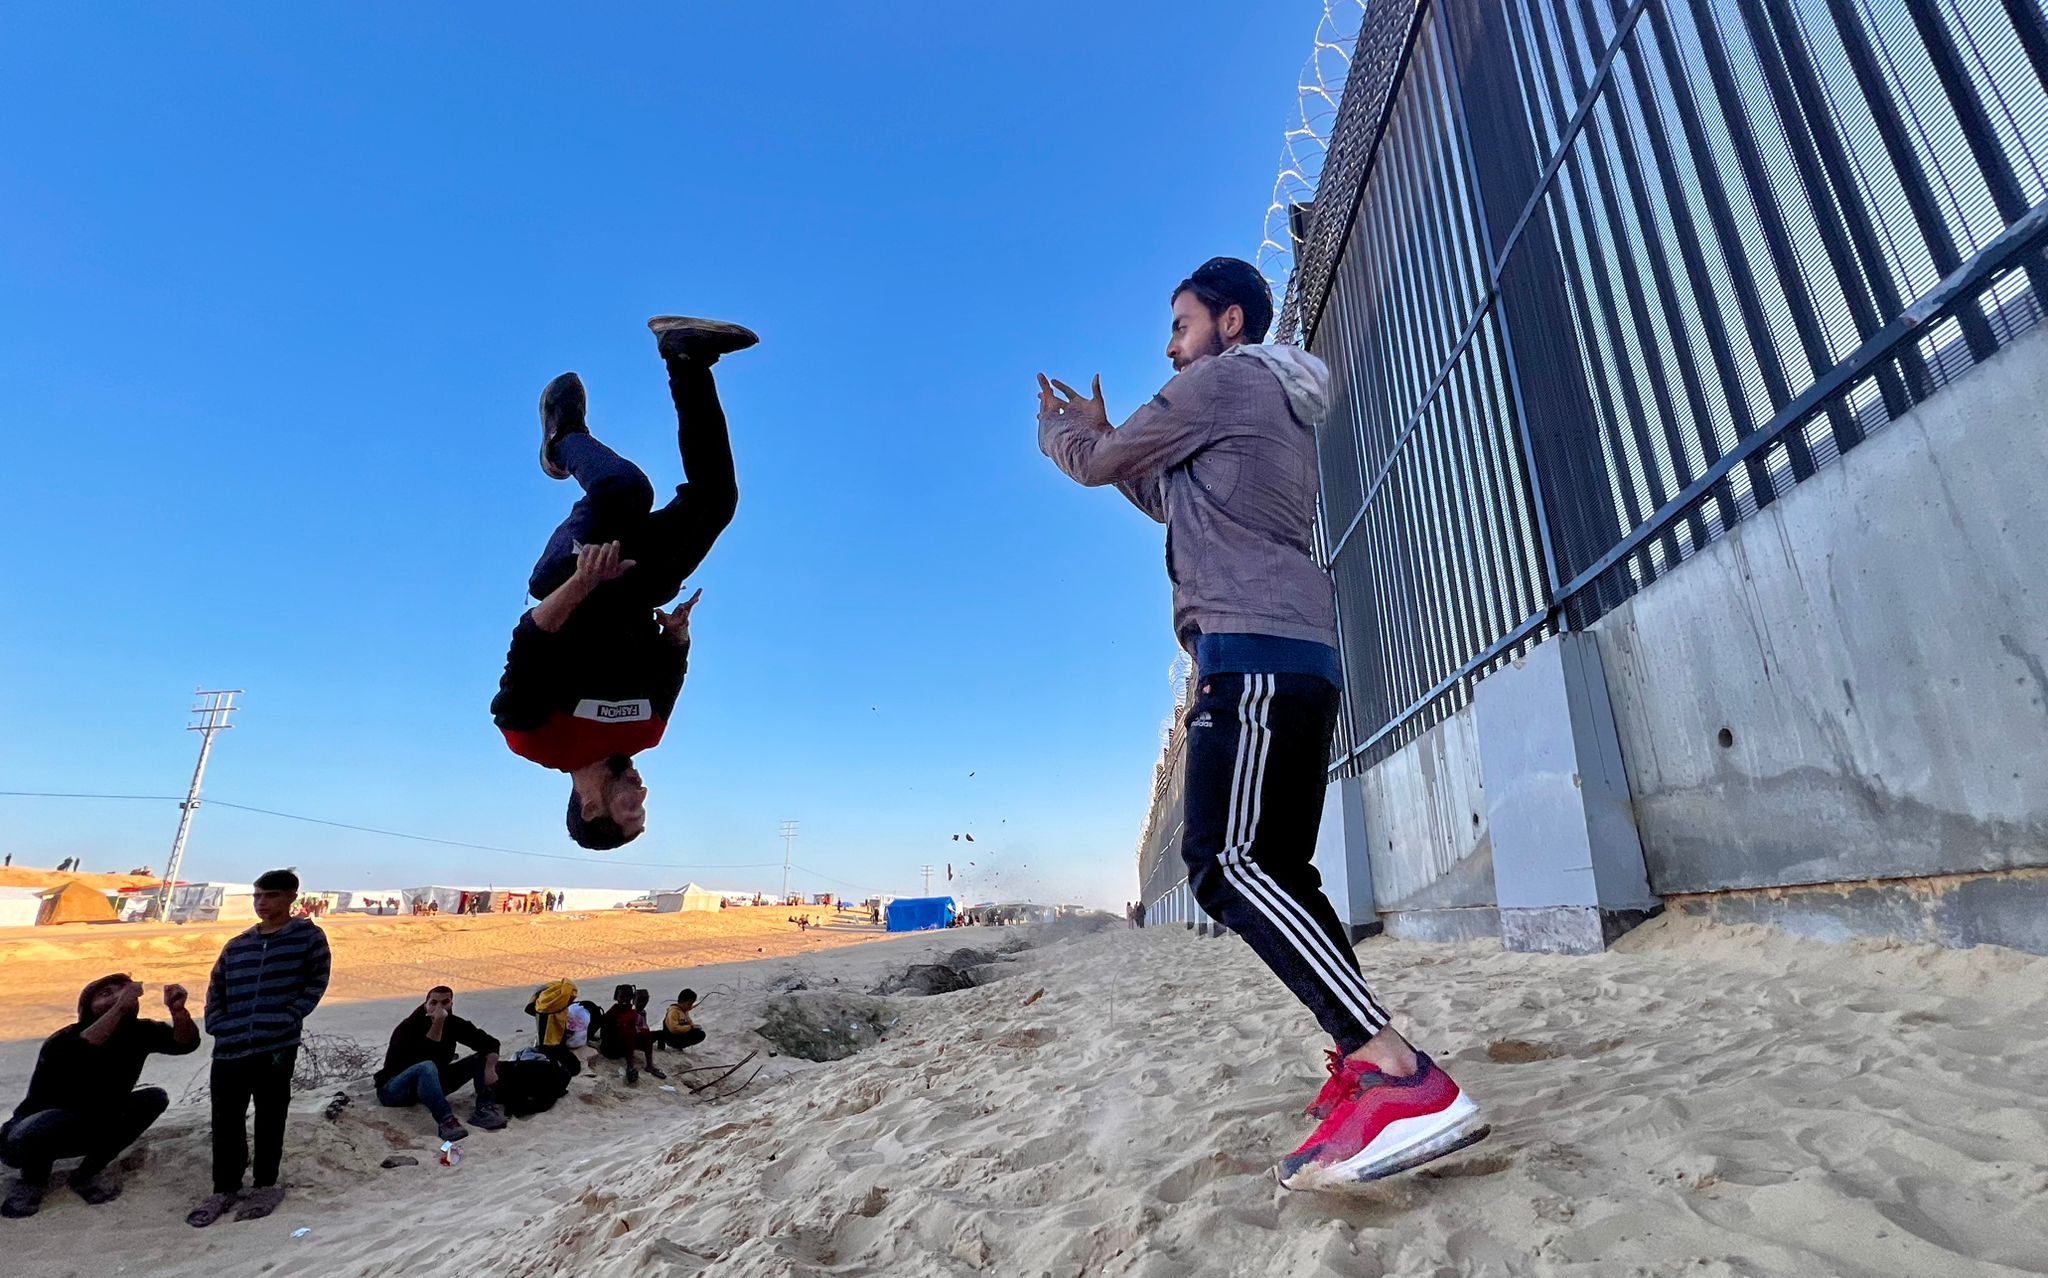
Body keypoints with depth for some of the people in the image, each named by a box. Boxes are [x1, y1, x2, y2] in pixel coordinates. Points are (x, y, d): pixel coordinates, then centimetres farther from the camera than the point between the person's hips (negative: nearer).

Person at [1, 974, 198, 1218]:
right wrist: (119, 1008, -59)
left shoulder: (137, 1032, -12)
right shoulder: (63, 1040, -26)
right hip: (42, 1129, -5)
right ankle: (33, 1177, -1)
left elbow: (185, 1043, -26)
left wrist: (178, 1010, -45)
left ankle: (88, 1172, -1)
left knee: (155, 1098, -15)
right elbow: (74, 1056, -51)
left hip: (97, 1129, 5)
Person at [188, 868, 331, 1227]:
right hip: (229, 1049, 4)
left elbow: (315, 983, -3)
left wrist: (288, 1020, -12)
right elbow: (216, 988, 17)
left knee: (270, 1119, 6)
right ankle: (224, 1190, 25)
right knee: (226, 1121, 9)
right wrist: (218, 1026, 2)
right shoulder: (236, 946, 13)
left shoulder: (308, 936, -1)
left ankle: (265, 1186, 21)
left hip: (278, 1047, -4)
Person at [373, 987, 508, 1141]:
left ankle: (484, 1108, -23)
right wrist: (437, 1024, -37)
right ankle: (446, 1120, -49)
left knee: (483, 1056, -7)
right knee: (427, 1067, -39)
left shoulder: (453, 1023, -5)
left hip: (432, 1084, 6)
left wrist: (490, 1068, -23)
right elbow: (425, 1059, -34)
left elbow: (490, 1042, -6)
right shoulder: (408, 1027, -19)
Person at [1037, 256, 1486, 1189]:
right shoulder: (1280, 409, 32)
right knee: (1274, 872, 9)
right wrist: (1100, 433, 38)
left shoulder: (1221, 380, 3)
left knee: (1226, 863, -22)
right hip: (1299, 657, 11)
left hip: (1253, 650, -11)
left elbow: (1096, 467, 8)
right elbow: (1172, 500, 39)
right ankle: (1368, 1055, 7)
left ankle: (1403, 1078, -27)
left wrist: (1057, 427, 30)